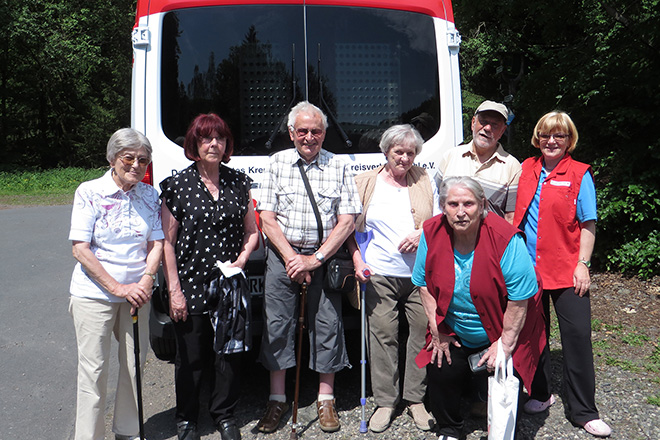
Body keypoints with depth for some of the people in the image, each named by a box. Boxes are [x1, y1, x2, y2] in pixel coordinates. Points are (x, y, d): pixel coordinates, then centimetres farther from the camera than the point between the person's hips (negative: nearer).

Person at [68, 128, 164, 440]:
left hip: (137, 295, 4)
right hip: (95, 294, -4)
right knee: (94, 370, 3)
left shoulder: (149, 195, 3)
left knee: (135, 364, 11)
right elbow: (80, 250, -11)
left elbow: (157, 243, 5)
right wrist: (118, 288, -16)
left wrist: (145, 281, -12)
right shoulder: (89, 192, -7)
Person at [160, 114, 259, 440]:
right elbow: (167, 242, -4)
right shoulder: (177, 186, -3)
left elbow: (252, 232, 12)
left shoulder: (239, 183, 6)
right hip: (191, 285, -2)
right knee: (190, 357, 10)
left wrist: (241, 260, -5)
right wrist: (174, 289, -7)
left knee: (229, 353, 10)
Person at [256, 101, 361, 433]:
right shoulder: (277, 163, 6)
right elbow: (266, 218, 2)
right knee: (277, 324, 4)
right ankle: (277, 399, 19)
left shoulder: (338, 167, 3)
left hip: (325, 258, 0)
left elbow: (347, 222, -2)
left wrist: (315, 259, -11)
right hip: (282, 255, 1)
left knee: (327, 325, 3)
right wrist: (292, 257, -8)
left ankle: (325, 399, 20)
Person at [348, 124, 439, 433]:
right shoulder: (366, 183, 9)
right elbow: (352, 228, 10)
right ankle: (385, 401, 15)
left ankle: (416, 399, 19)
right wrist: (357, 261, -1)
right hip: (380, 274, -1)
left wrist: (422, 234, -5)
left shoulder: (426, 182, 11)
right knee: (383, 335, 0)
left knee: (422, 333, 2)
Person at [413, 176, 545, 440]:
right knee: (440, 374, -3)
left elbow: (520, 299, -21)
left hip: (501, 335, -3)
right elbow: (424, 285, -3)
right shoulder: (432, 233, -14)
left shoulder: (505, 239, -27)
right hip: (453, 335, 3)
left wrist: (505, 343, -16)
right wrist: (437, 332, -3)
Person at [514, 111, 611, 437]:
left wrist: (583, 264, -11)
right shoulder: (527, 169, 7)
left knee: (577, 335, -2)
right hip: (529, 267, 4)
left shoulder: (579, 174, -3)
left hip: (567, 270, -3)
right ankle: (540, 394, 31)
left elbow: (588, 224, -4)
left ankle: (583, 411, 13)